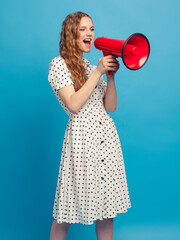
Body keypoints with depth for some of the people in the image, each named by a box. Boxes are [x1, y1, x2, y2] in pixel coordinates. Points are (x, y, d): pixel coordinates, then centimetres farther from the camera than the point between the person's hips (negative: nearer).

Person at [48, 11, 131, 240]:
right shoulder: (58, 64, -1)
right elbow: (74, 105, -14)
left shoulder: (92, 67, 18)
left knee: (107, 205, 9)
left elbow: (110, 106, 10)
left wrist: (111, 75, -3)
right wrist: (98, 72, -13)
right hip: (82, 137, -6)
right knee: (67, 213, 1)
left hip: (106, 135, 6)